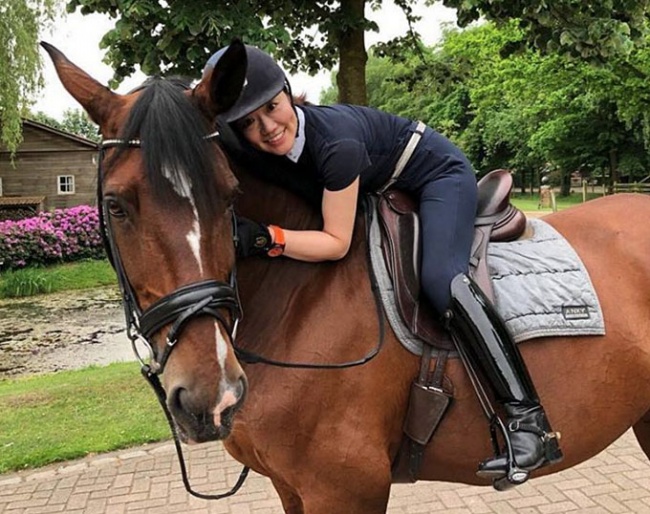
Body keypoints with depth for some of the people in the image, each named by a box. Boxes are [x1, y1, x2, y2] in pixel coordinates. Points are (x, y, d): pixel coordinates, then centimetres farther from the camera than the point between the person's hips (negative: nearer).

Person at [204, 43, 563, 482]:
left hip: (438, 173, -8)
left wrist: (263, 237, -45)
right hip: (385, 191, 8)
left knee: (440, 279, -29)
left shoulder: (335, 142, -39)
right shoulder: (259, 153, -18)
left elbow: (336, 243, -35)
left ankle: (529, 419, -27)